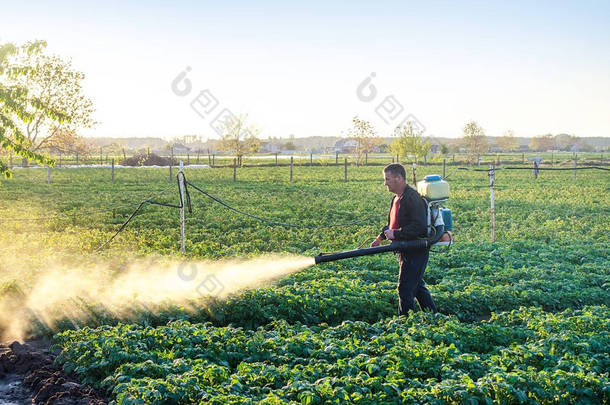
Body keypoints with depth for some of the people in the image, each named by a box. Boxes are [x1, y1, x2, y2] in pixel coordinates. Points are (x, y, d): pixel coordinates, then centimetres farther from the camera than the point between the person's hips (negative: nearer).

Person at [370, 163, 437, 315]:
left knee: (405, 289, -6)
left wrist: (395, 234, -24)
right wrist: (381, 236, 13)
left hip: (416, 252, -10)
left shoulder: (412, 198, -20)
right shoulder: (397, 198, 13)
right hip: (406, 250, 10)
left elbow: (420, 226, -28)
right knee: (417, 286, 19)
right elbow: (392, 223, 25)